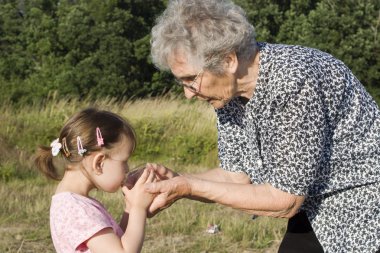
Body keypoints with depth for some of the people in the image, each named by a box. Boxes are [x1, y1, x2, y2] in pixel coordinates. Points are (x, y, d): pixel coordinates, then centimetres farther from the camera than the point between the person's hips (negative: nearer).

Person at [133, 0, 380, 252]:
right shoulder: (227, 88, -7)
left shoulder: (294, 83, -31)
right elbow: (237, 175, 1)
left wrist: (190, 187, -25)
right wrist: (174, 181, -15)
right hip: (315, 214, 7)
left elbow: (284, 201, -25)